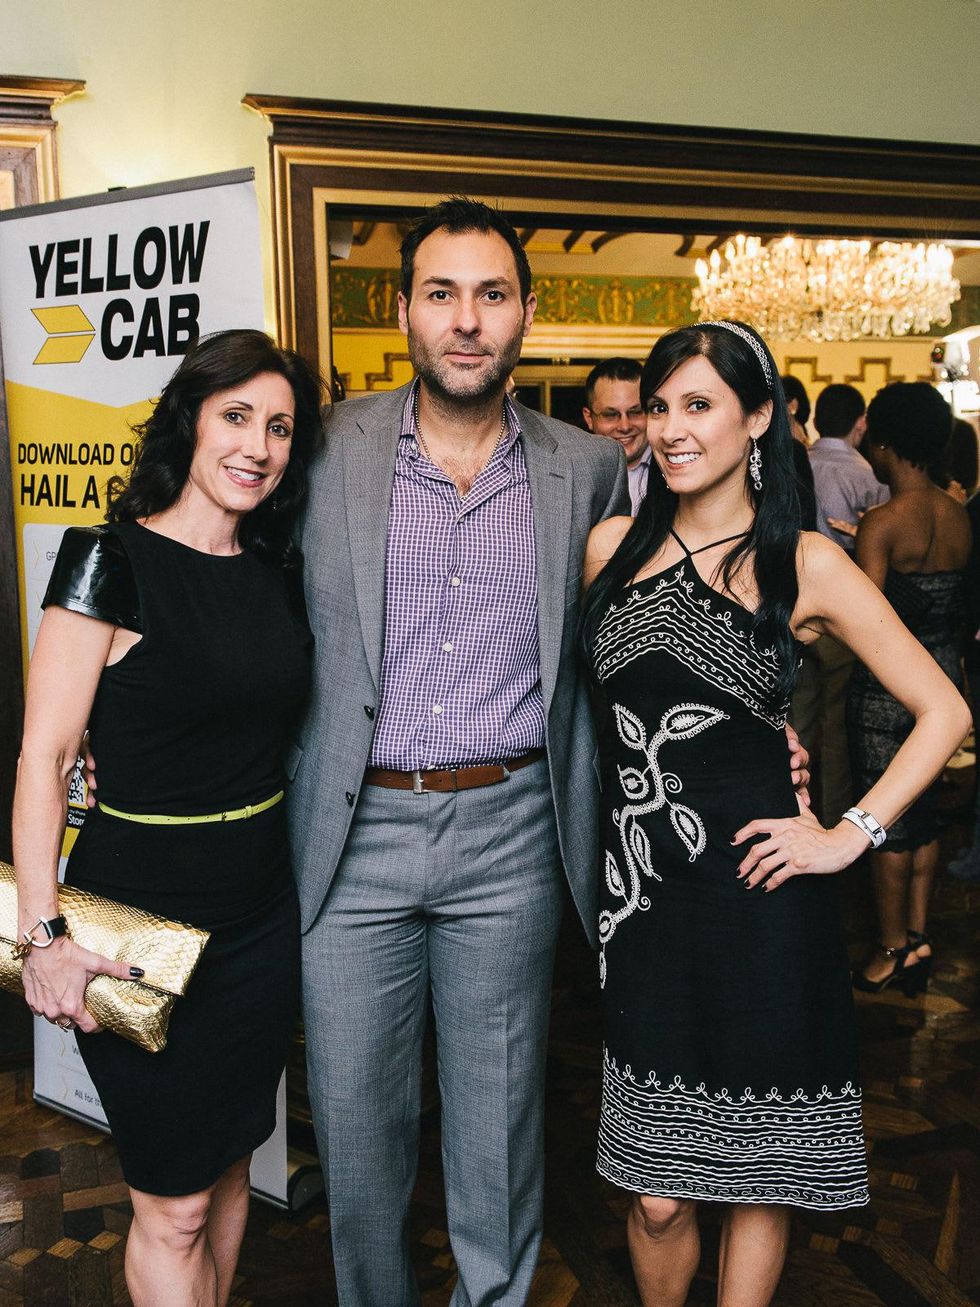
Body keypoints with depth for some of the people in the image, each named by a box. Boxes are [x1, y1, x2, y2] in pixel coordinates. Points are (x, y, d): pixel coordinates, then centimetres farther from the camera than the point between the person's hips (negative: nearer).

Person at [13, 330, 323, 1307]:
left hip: (261, 910, 6)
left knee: (229, 1166, 20)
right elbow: (44, 754, -13)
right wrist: (44, 932, -17)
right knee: (173, 1203, 9)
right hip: (141, 915, -6)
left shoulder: (277, 570, 6)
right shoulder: (112, 562, -12)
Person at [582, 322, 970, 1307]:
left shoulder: (805, 564, -2)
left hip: (757, 895, -2)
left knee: (756, 1174, 13)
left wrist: (851, 834, -6)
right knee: (657, 1192, 9)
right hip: (640, 892, 2)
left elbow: (943, 711, 1)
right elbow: (584, 698, 21)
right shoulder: (613, 544, 7)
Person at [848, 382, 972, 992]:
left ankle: (893, 947, 19)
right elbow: (965, 606, 9)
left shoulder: (882, 523, -18)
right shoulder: (960, 516, 2)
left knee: (889, 822, 6)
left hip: (889, 684, -7)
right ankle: (919, 937, 25)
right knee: (927, 812, 17)